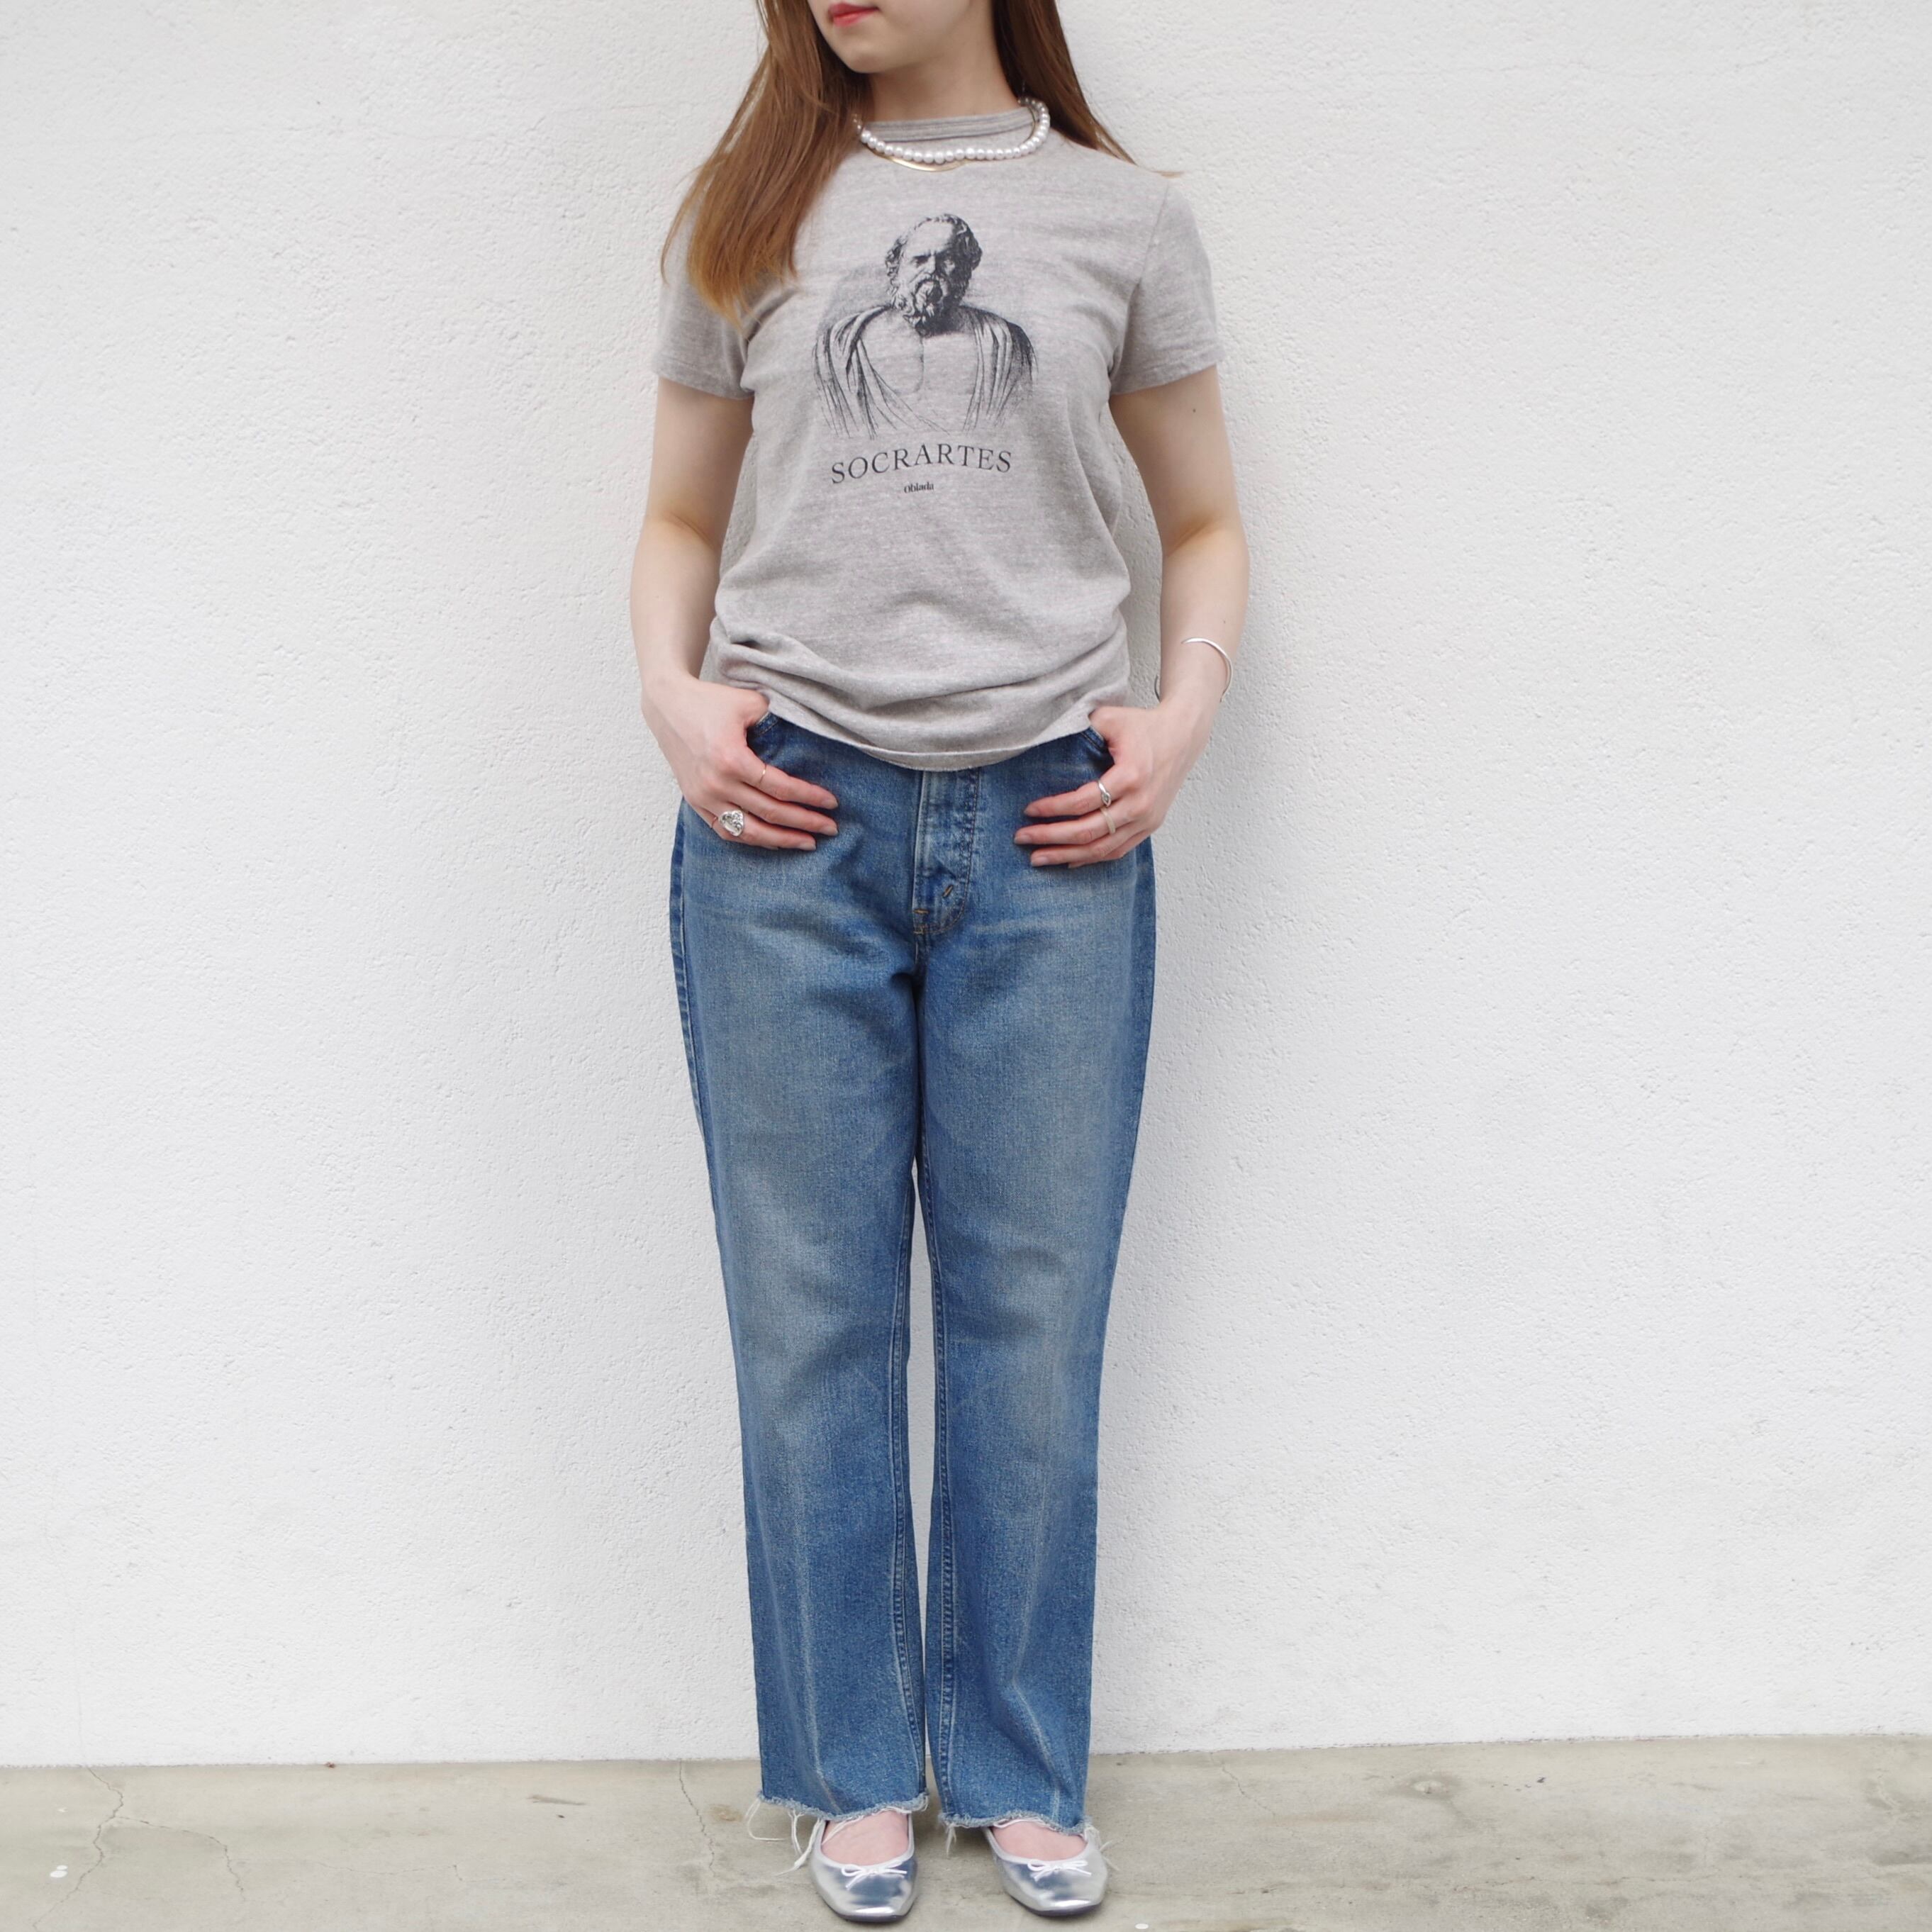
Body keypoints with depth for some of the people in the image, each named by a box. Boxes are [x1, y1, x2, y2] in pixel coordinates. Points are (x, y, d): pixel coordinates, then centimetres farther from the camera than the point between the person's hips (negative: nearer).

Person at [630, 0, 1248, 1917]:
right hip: (789, 824, 1)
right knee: (811, 1313, 6)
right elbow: (680, 519, 16)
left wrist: (1183, 711, -3)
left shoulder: (1123, 215, 9)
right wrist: (670, 692, -3)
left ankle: (1022, 1772, 23)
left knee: (1032, 1314, 6)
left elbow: (1202, 523, 14)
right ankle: (853, 1771, 23)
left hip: (1048, 827, 0)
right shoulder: (743, 216, 11)